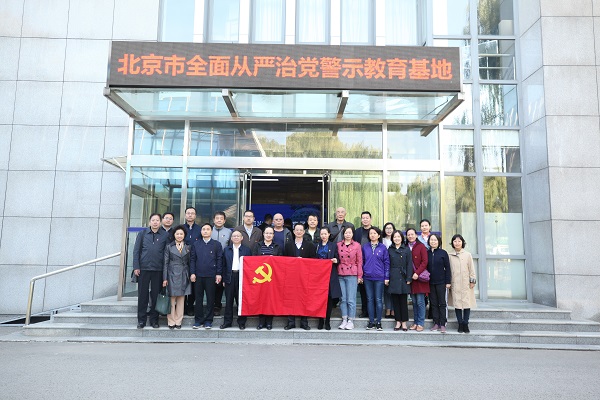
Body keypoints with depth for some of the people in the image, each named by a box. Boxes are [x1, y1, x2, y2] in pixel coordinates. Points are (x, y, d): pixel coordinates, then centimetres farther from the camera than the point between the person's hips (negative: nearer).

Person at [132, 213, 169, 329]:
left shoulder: (165, 235, 3)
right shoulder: (142, 233, 5)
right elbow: (136, 251, 4)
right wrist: (136, 267, -3)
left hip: (158, 270, 0)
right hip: (143, 268, 0)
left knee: (156, 295, 6)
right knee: (142, 295, 5)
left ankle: (154, 319, 17)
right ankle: (141, 320, 16)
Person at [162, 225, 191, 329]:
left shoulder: (188, 247, 9)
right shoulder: (169, 247, 2)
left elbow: (190, 262, 10)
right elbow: (165, 263, 0)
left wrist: (191, 275, 4)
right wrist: (165, 278, -5)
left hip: (184, 276, 2)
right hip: (172, 275, -2)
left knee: (181, 300, 6)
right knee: (171, 299, 0)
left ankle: (178, 321, 14)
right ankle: (171, 321, 9)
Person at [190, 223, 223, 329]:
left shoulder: (217, 244, 4)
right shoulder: (196, 244, 10)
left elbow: (219, 260, 2)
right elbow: (192, 259, 8)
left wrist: (219, 274, -4)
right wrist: (192, 273, 0)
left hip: (211, 276, -1)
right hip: (198, 275, 2)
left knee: (210, 299, 4)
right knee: (198, 299, 6)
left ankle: (208, 320, 13)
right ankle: (198, 320, 16)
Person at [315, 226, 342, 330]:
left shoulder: (334, 246, 8)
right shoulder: (316, 246, 13)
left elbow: (337, 259, 7)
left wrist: (336, 261, -13)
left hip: (330, 275, -1)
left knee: (330, 298, -1)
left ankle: (327, 321, 8)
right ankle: (321, 321, 9)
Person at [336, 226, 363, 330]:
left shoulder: (357, 246, 2)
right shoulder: (338, 245, 8)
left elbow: (359, 262, 3)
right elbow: (336, 260, 10)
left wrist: (359, 276, 0)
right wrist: (335, 274, 4)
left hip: (352, 275, -2)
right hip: (340, 274, 2)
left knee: (351, 299, -1)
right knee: (342, 299, 6)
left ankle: (350, 321, 9)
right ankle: (344, 320, 15)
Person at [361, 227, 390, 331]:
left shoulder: (383, 248, 1)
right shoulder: (365, 247, 6)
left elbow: (387, 263, 2)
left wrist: (387, 277, -3)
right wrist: (360, 275, 4)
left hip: (379, 277, -2)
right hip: (367, 277, 2)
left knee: (378, 300, 1)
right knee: (369, 299, 7)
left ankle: (378, 322, 10)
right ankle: (371, 321, 15)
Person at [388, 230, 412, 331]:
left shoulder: (407, 250, 4)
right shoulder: (390, 250, 9)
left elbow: (409, 265, 0)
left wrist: (409, 278, -7)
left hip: (403, 278, -2)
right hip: (393, 278, 2)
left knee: (403, 301, 2)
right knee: (395, 301, 5)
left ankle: (404, 322, 12)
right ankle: (398, 322, 14)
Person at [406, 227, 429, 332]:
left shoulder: (421, 246, -1)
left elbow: (424, 262, -7)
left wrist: (417, 273, -15)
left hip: (419, 277, -4)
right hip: (410, 278, 4)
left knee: (420, 301, -4)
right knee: (414, 301, 8)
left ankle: (420, 323, 3)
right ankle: (416, 322, 15)